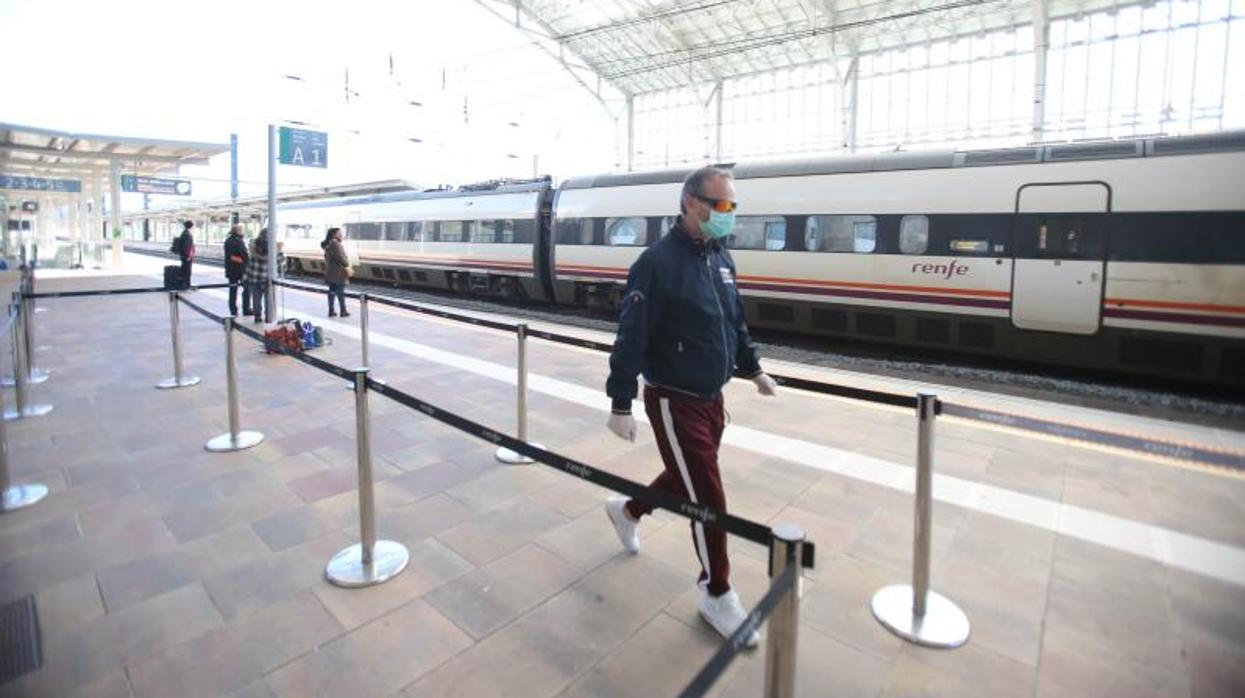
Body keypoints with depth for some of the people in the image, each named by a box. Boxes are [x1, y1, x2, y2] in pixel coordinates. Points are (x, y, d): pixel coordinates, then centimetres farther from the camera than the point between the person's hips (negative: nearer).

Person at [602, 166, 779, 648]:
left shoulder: (721, 258, 6)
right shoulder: (658, 262, -19)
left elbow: (735, 321, 19)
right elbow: (631, 338, -20)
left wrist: (753, 369, 23)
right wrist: (620, 405, -20)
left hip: (711, 397, 8)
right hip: (674, 401, -8)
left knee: (689, 477, 23)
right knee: (707, 498, -1)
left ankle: (627, 510, 50)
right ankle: (717, 596, 21)